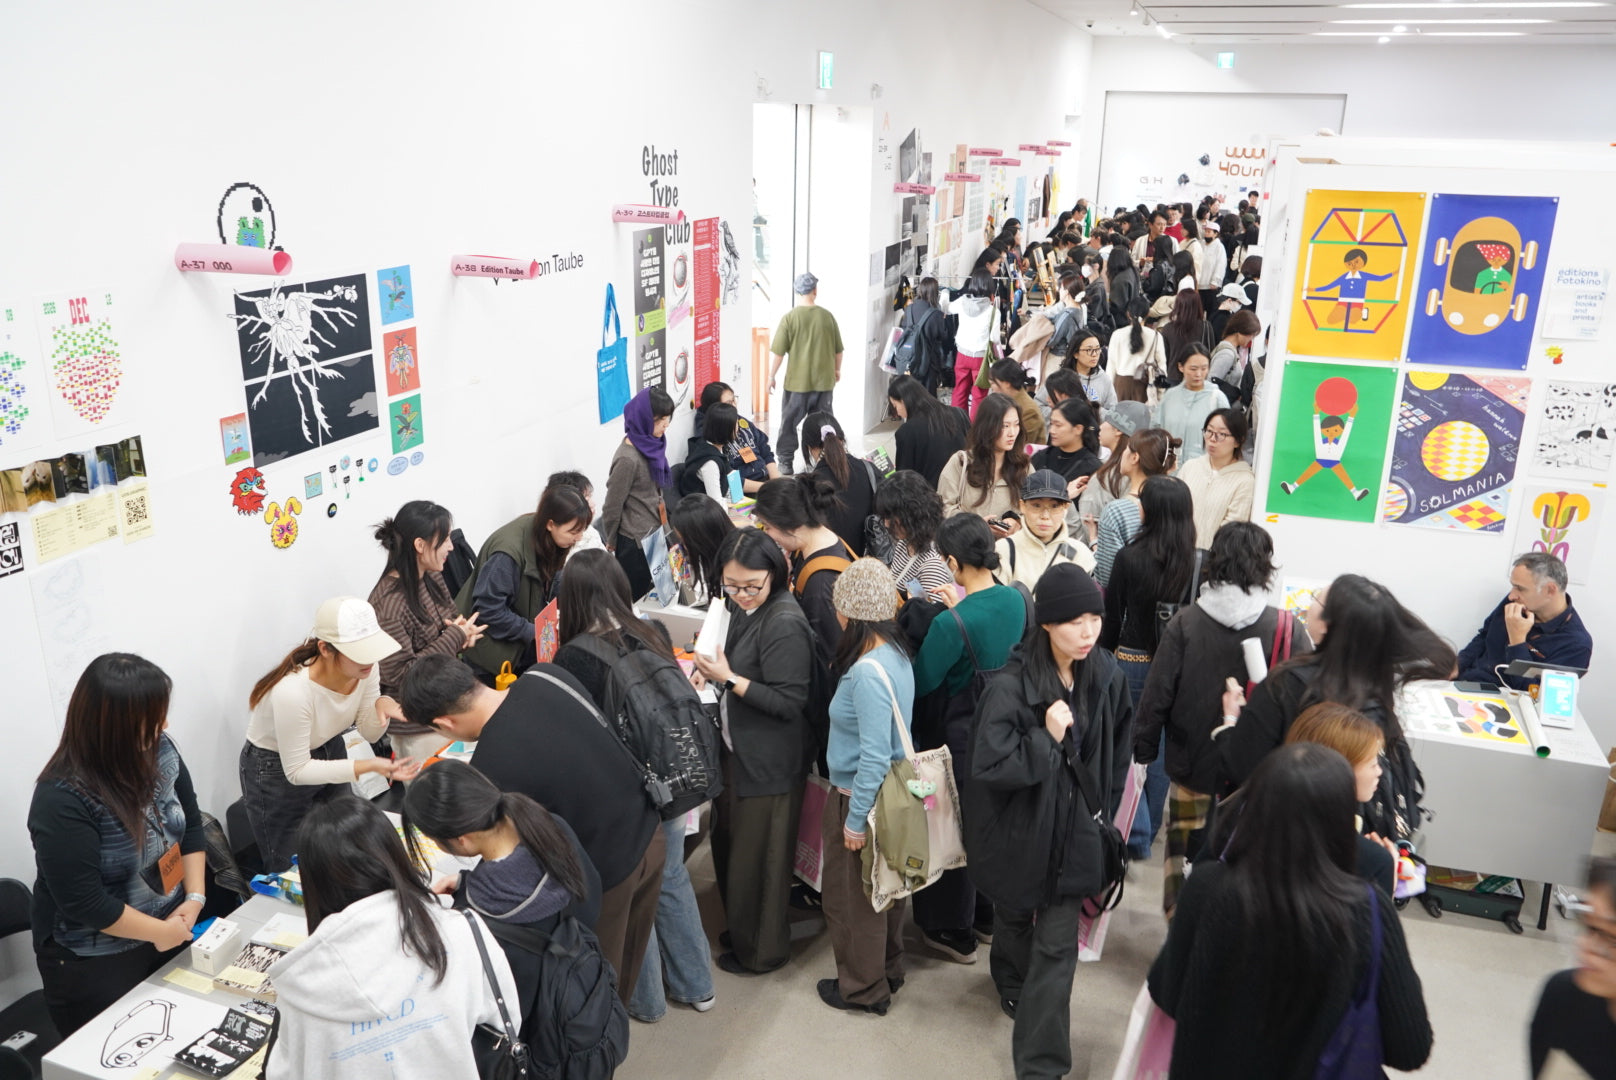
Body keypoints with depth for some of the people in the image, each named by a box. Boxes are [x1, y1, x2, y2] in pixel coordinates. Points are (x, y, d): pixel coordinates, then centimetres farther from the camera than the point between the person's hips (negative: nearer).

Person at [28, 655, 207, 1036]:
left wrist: (195, 897, -8)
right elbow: (84, 902, -25)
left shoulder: (160, 751, -8)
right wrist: (159, 931, -17)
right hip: (93, 965, -6)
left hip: (167, 932, 6)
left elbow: (190, 826, 2)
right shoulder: (63, 799, -27)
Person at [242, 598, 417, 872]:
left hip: (329, 751, 6)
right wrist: (367, 766, -36)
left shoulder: (365, 666, -21)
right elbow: (297, 771, -27)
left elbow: (369, 733, -6)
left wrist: (382, 704, -29)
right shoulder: (293, 692, -38)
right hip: (276, 770, -6)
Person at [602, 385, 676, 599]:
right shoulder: (628, 459, -23)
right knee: (636, 599, 6)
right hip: (635, 544, -8)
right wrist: (611, 542, -2)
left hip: (654, 535, 8)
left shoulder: (651, 444, 2)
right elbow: (612, 507, -13)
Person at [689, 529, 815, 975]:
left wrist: (728, 678, -25)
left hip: (769, 764, -9)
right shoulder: (745, 609, 3)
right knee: (729, 845, 23)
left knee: (756, 858, 8)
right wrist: (715, 665, -2)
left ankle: (761, 950, 29)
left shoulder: (784, 624, -24)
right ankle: (740, 928, 45)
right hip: (738, 750, 9)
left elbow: (789, 702, -24)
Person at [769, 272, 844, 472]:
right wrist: (837, 369, 25)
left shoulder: (790, 317, -9)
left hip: (797, 380, -2)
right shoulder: (827, 316, -1)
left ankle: (786, 462, 11)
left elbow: (779, 352, -8)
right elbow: (838, 349, 8)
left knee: (789, 421, 9)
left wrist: (772, 376, 3)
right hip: (824, 380, 3)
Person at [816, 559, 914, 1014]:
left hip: (859, 797, -8)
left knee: (851, 896, 11)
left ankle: (863, 989, 29)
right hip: (890, 793, 8)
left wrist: (856, 820, -20)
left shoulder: (868, 673, -28)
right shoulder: (896, 654, -1)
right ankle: (888, 969, 42)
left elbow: (875, 756, -28)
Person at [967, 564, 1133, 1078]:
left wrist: (1103, 811, 12)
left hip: (1075, 833, 2)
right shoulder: (1010, 687, -24)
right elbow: (990, 766, -25)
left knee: (1057, 948, 3)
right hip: (1018, 833, -2)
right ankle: (1011, 980, 56)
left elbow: (1117, 750, 10)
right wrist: (1048, 739, -29)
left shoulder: (1106, 677, -8)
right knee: (1015, 918, 24)